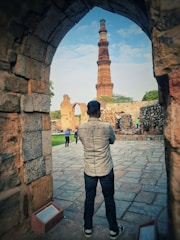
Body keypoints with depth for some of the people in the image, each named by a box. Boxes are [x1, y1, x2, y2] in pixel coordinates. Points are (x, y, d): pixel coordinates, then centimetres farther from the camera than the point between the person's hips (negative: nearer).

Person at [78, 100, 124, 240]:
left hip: (89, 170, 2)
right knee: (109, 199, 15)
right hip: (106, 170, -2)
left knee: (89, 199, 18)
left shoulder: (81, 128, -9)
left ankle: (88, 228, 34)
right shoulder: (107, 127, -16)